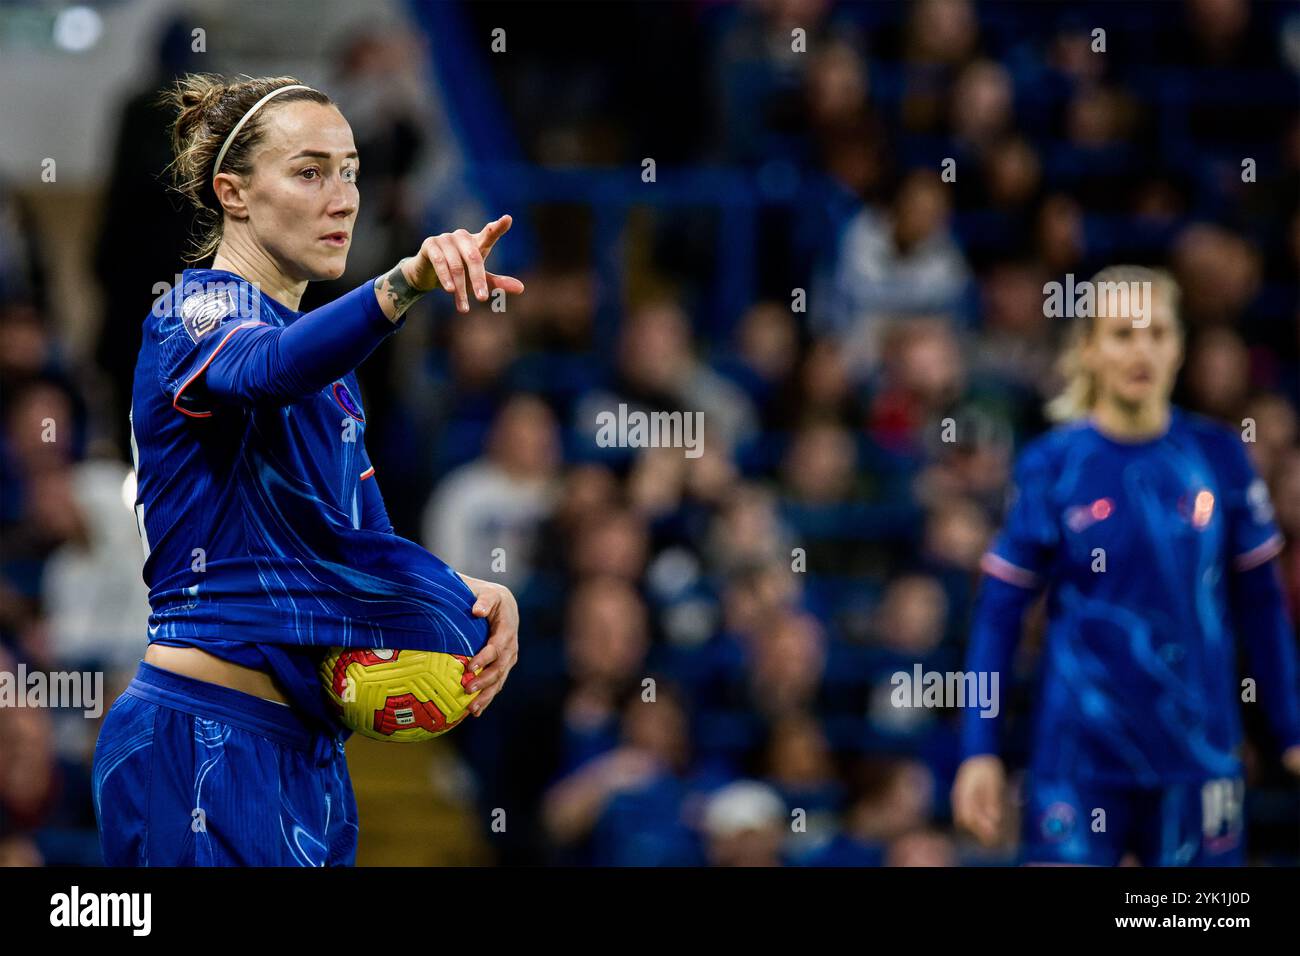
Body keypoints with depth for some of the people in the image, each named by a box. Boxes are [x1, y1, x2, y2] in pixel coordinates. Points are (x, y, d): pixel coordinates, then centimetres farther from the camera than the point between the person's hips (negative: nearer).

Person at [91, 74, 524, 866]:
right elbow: (269, 370, -34)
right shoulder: (199, 312, -9)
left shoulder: (327, 371, 18)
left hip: (305, 754, 9)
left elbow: (363, 542, 18)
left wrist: (476, 594, -3)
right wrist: (409, 281, -52)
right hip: (206, 743, -9)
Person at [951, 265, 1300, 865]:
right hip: (1079, 763, -2)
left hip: (1199, 755, 2)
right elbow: (998, 613, 1)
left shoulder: (1218, 457, 2)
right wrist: (979, 751, -4)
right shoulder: (1050, 467, -3)